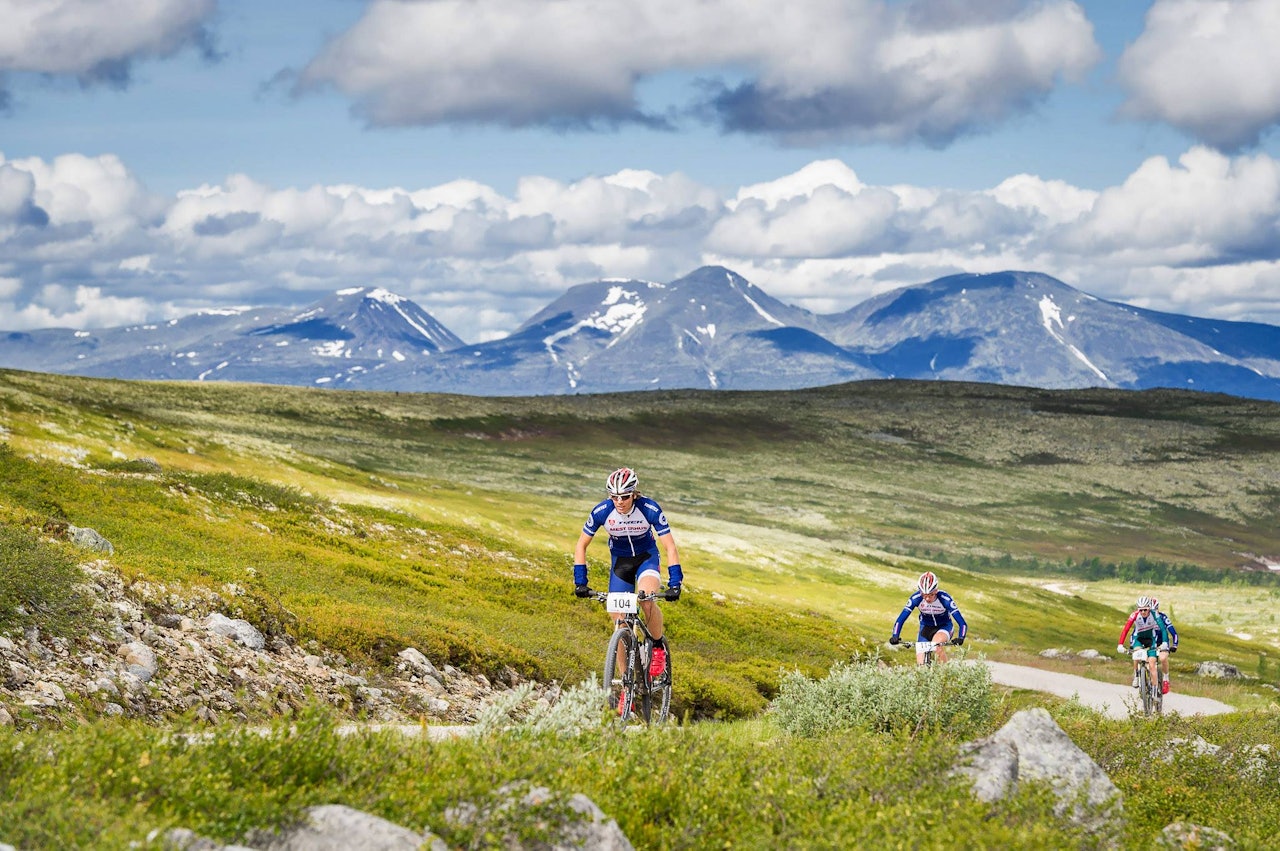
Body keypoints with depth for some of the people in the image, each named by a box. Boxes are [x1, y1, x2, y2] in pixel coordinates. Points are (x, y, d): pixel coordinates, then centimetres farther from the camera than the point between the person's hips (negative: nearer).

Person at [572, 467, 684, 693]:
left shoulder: (650, 509, -28)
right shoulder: (602, 511, -24)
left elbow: (670, 547, -24)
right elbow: (581, 546, -11)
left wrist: (674, 583, -32)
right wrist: (580, 581, -19)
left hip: (646, 557, -2)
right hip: (620, 561, 2)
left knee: (647, 601, -32)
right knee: (620, 624, -5)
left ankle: (659, 646, -4)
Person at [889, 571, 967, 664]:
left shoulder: (944, 599, -30)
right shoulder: (916, 598, -26)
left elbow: (962, 623, -32)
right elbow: (900, 620, -24)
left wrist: (960, 638, -49)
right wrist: (895, 636, -40)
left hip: (944, 626, -2)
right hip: (926, 627, 2)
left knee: (936, 645, -34)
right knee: (921, 664, -12)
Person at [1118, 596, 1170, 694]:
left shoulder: (1154, 615, -25)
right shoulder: (1135, 615, -24)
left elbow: (1163, 628, -31)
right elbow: (1125, 630, -28)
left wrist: (1164, 643, -46)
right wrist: (1120, 644, -39)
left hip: (1152, 638, -1)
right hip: (1138, 637, 1)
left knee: (1152, 665, -13)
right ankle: (1136, 676, -10)